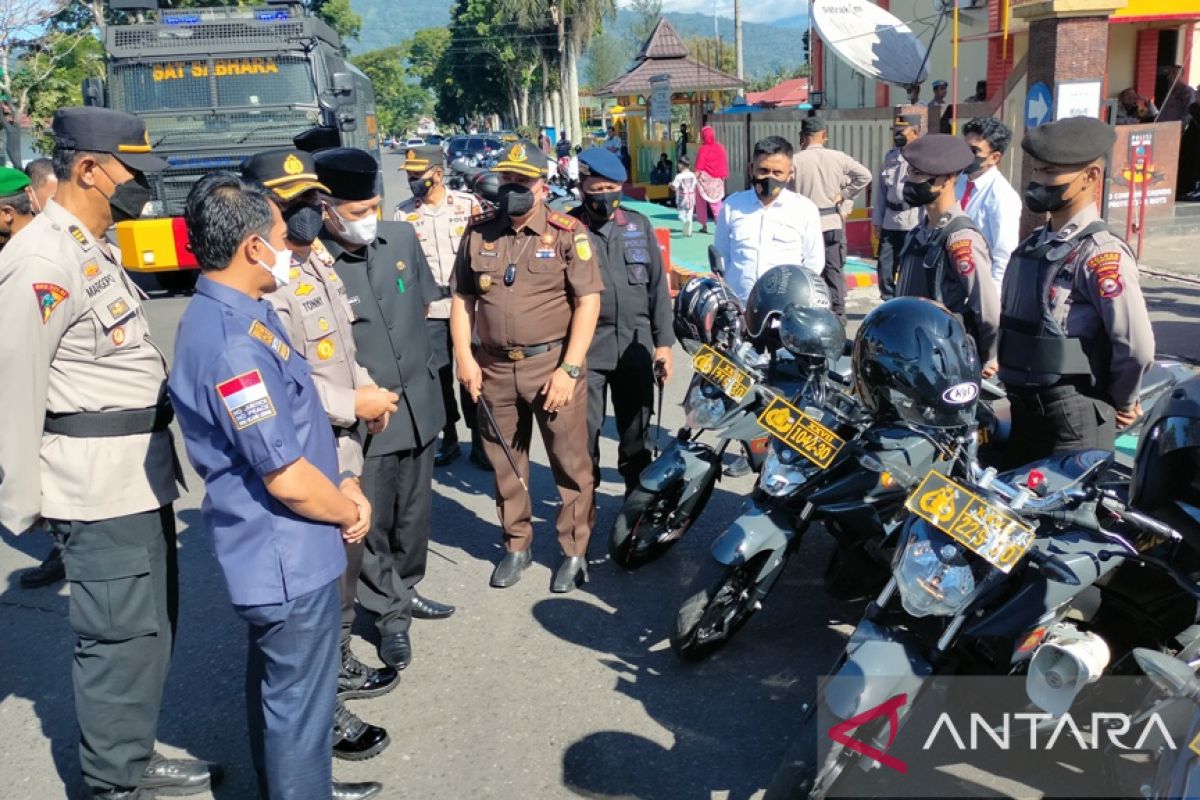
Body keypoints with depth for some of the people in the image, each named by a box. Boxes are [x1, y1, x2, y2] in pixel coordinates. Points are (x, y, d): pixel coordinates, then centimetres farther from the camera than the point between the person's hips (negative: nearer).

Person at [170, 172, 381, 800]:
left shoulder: (240, 314, 5)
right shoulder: (231, 344, -27)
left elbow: (298, 428, 13)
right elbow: (287, 479, -26)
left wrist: (343, 485, 1)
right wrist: (349, 512, -8)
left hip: (277, 551, 10)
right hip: (290, 557, -10)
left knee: (278, 687, 26)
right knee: (298, 705, 7)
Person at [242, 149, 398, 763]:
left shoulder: (316, 262, 11)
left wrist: (367, 387, 5)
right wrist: (353, 405, -19)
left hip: (342, 444, 10)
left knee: (345, 563, 24)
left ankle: (339, 665, 44)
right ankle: (320, 713, 17)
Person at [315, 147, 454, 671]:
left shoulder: (402, 238, 0)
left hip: (420, 405, 6)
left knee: (415, 511, 20)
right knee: (371, 521, 6)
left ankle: (406, 590, 41)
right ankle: (390, 614, 26)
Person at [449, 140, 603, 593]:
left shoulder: (568, 233, -5)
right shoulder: (478, 234, 7)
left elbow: (588, 301, -9)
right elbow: (462, 298, 12)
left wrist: (569, 369, -15)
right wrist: (464, 357, 1)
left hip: (553, 364, -4)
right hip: (495, 368, 4)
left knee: (570, 464, 3)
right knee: (505, 464, 14)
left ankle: (575, 551, 19)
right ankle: (516, 545, 31)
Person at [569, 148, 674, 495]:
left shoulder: (639, 225, 8)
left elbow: (658, 285, 9)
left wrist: (663, 341, 5)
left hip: (636, 346, 3)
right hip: (585, 349, -3)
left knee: (636, 431, 15)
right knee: (584, 432, 3)